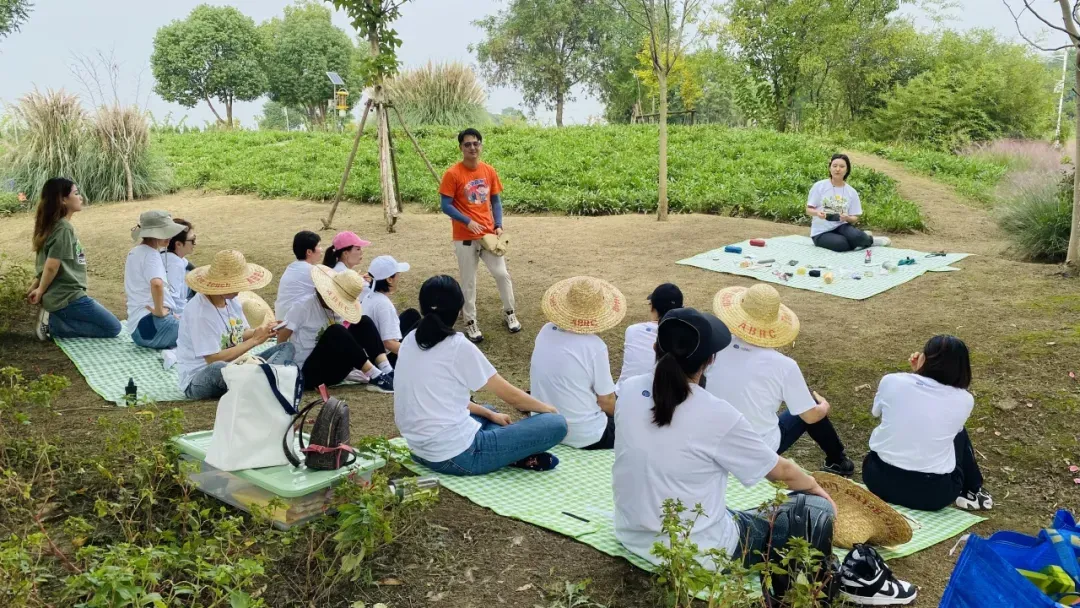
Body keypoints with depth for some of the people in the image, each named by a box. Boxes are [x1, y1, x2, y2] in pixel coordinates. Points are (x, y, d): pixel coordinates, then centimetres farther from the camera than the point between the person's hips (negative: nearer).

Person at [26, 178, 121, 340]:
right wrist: (41, 291, -8)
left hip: (58, 295, 10)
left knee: (106, 323, 24)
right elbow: (51, 266, -22)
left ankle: (54, 317, 10)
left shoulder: (53, 224, 11)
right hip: (67, 298, -10)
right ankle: (53, 324, -6)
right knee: (112, 328, -1)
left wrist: (35, 287, 10)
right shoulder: (64, 228, -19)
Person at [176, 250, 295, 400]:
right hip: (198, 380, -8)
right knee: (219, 368, -44)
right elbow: (213, 360, -25)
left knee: (287, 348, -5)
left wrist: (259, 332, -10)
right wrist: (255, 340, -21)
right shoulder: (199, 312, -22)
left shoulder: (231, 300, 1)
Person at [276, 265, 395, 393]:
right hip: (309, 371, -7)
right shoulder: (303, 307, -16)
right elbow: (281, 339, -14)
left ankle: (387, 372, -22)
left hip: (331, 369, 7)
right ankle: (376, 378, -29)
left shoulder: (336, 308, 3)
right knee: (335, 332, -31)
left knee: (363, 323, -7)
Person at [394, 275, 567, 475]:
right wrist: (546, 408, 15)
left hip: (420, 450, 8)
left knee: (486, 413, 35)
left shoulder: (410, 341, 6)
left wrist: (490, 414, 18)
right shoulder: (459, 346, -14)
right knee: (556, 424, -5)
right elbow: (512, 396, -3)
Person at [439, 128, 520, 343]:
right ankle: (470, 323, 20)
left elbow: (496, 200, 9)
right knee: (468, 282, 6)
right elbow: (446, 206, -11)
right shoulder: (453, 174, -11)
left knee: (502, 274, 9)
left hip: (489, 235, 4)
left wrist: (498, 226, -3)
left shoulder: (489, 171, 2)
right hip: (465, 237, -4)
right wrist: (467, 221, -22)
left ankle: (509, 313, 29)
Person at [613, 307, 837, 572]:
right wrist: (813, 485, 15)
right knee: (819, 510, 7)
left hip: (631, 536, 6)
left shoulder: (628, 390, -9)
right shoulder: (717, 415, -24)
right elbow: (782, 472, -5)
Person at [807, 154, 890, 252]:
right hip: (821, 232, -2)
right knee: (841, 244, -33)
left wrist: (847, 218, -18)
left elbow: (854, 219, 5)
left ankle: (868, 239, 4)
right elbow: (808, 210, -1)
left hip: (841, 227, 2)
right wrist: (817, 213, -24)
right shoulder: (819, 186, -4)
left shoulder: (851, 192, 4)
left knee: (855, 236, -33)